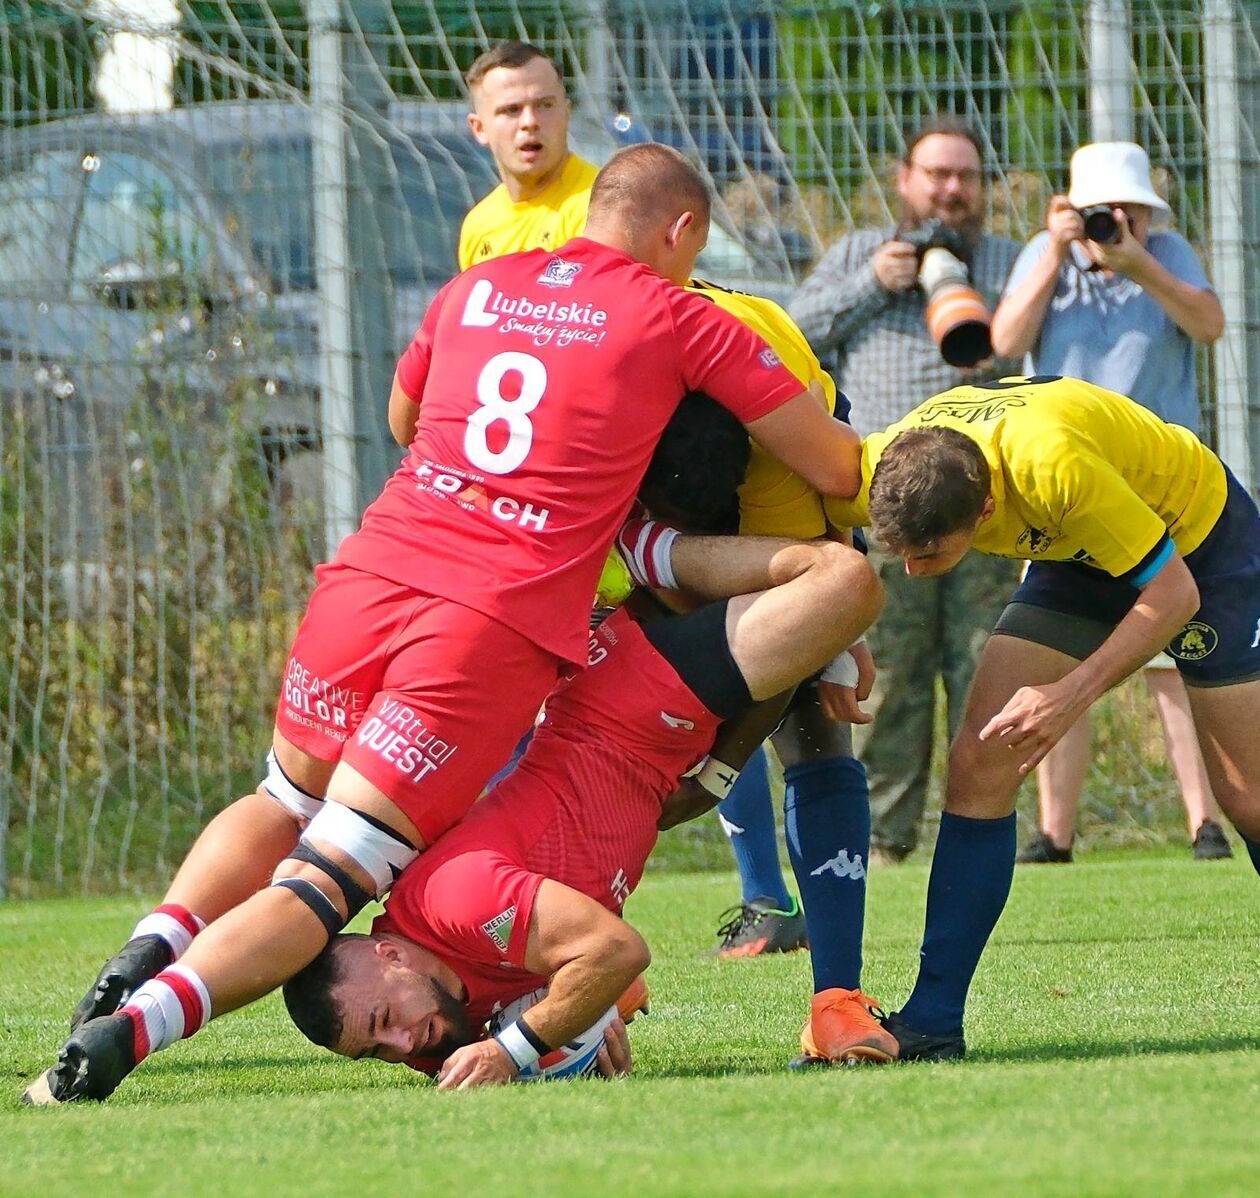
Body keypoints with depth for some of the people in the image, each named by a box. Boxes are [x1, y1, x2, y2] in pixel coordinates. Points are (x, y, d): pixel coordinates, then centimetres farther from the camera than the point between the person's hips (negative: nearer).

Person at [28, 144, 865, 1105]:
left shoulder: (476, 288, 20)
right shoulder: (676, 318, 7)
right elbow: (839, 469, 9)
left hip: (372, 568, 5)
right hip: (500, 623, -4)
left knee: (283, 806, 30)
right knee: (325, 880, -6)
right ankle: (135, 1026, -25)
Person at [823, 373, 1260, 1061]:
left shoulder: (1051, 463, -43)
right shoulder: (879, 473, -27)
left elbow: (1172, 593, -31)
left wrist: (1073, 694, -35)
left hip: (1198, 539, -5)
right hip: (1080, 558, 5)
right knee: (980, 766, -10)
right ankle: (931, 1022, -7)